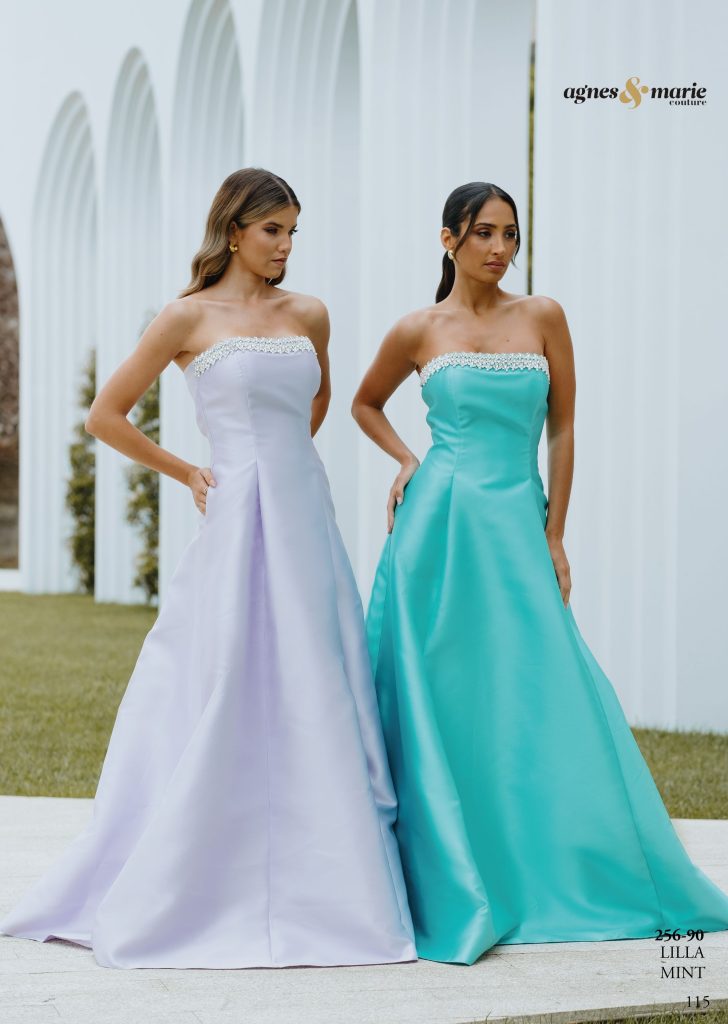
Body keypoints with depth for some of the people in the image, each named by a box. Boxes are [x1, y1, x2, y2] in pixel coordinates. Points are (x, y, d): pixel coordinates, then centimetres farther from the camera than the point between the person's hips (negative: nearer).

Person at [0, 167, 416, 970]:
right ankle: (174, 895, 8)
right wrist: (184, 473, 3)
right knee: (221, 710, -3)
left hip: (305, 520, 5)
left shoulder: (309, 316, 11)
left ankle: (311, 889, 13)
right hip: (235, 528, -5)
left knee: (312, 707, 5)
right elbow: (105, 415, 1)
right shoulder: (190, 317, -2)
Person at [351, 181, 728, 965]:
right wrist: (406, 460, 5)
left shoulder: (543, 318, 6)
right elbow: (365, 405, 21)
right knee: (442, 702, -1)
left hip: (517, 524, 1)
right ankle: (450, 882, 8)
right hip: (441, 522, -1)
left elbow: (563, 429, 6)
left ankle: (545, 881, 14)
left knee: (540, 696, 1)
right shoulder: (418, 332, 4)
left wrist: (553, 536, 2)